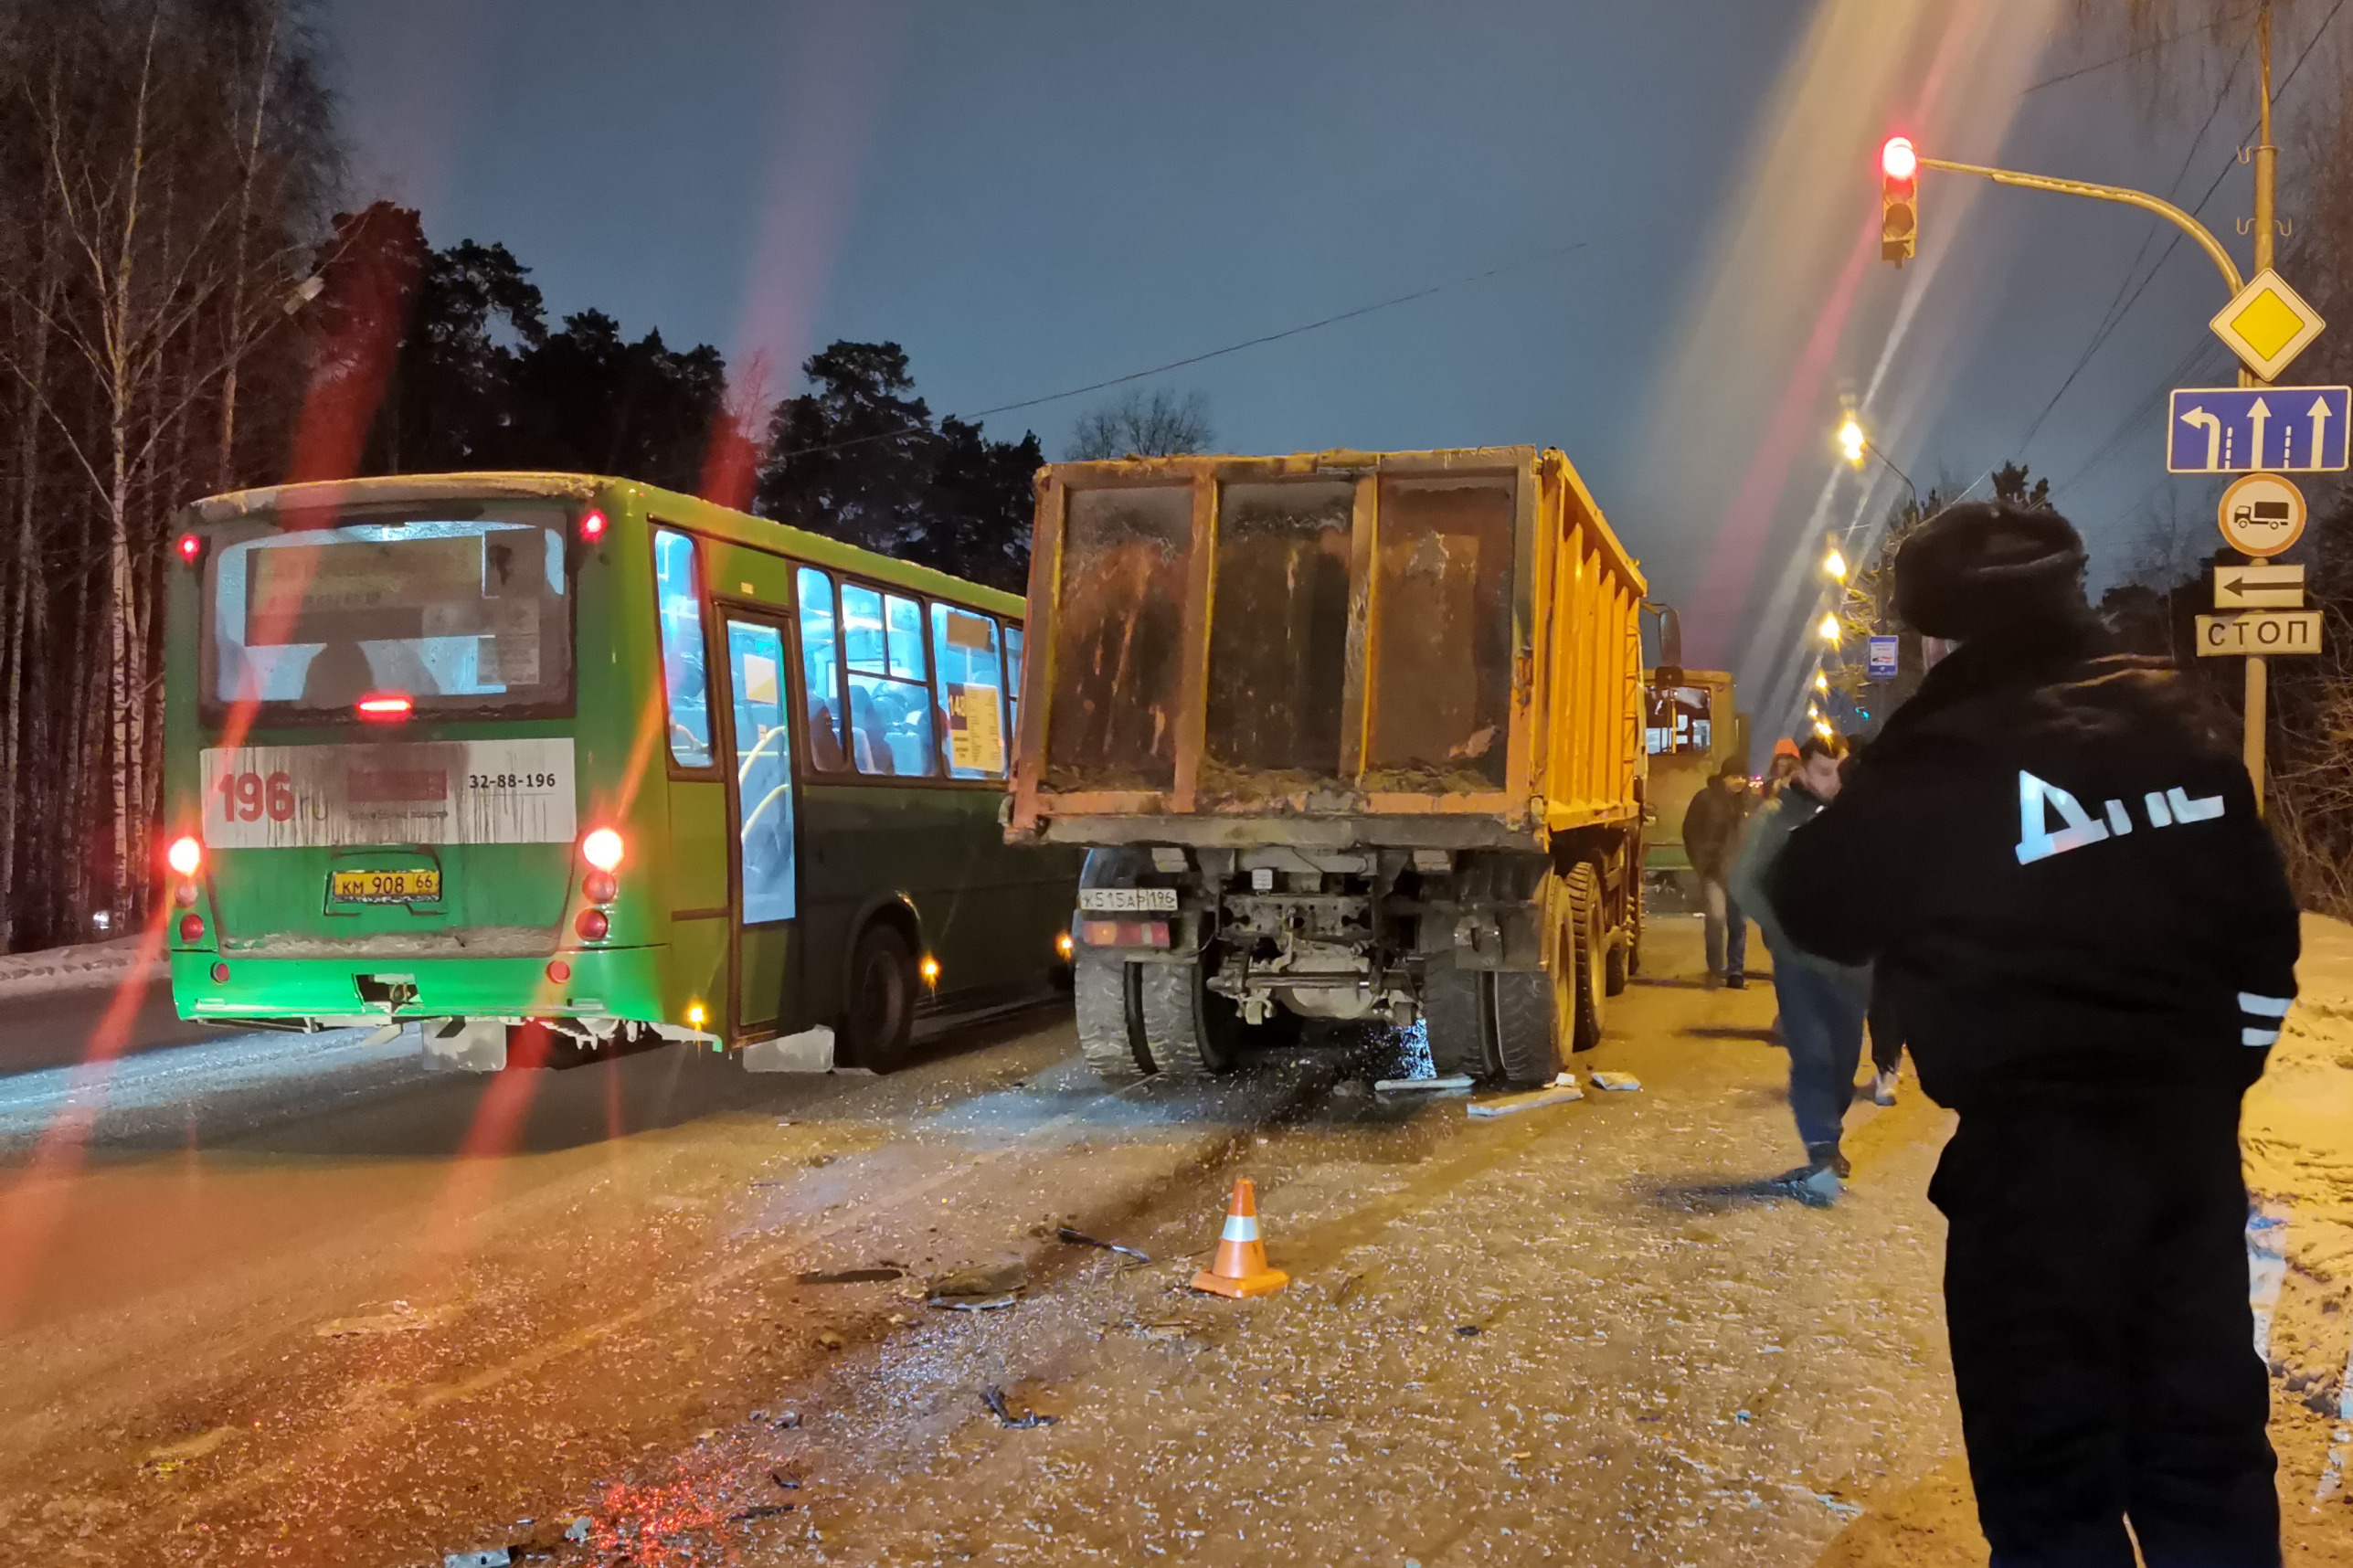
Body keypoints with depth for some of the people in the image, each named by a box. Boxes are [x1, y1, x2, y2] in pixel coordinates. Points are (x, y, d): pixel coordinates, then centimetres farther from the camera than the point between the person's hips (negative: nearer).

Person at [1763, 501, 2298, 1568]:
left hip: (2034, 1139, -6)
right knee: (2207, 1435, 17)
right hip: (2190, 1124, 7)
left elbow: (1816, 910, -1)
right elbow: (2263, 931, 12)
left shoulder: (1946, 760, -13)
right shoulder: (2184, 722, 7)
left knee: (2051, 1462, 4)